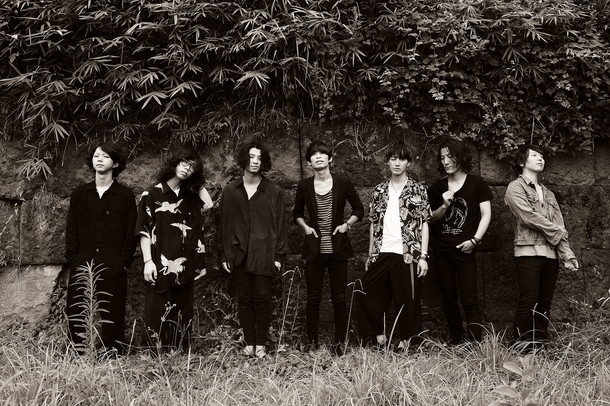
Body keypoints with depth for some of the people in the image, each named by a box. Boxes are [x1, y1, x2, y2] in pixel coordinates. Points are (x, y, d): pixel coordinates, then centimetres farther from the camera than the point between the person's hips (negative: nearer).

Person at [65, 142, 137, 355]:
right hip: (82, 268, 2)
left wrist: (123, 263, -7)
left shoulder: (126, 196, 6)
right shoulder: (79, 194, 14)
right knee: (78, 317, 1)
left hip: (113, 268, -2)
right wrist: (74, 260, 0)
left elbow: (131, 233, 2)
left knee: (112, 317, -1)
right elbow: (71, 231, 11)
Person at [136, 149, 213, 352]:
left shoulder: (189, 196, 14)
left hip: (185, 266, 5)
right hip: (161, 266, -5)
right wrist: (148, 261, -12)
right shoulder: (153, 194, 0)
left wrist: (198, 182, 5)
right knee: (157, 312, -4)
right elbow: (144, 230, -4)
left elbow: (208, 204, -3)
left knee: (182, 312, 7)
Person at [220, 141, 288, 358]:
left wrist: (279, 255, -2)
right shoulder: (230, 191, 6)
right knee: (244, 299, 6)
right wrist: (225, 255, 4)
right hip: (239, 254, 2)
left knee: (262, 298, -1)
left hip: (264, 255, -2)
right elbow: (225, 224, 8)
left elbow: (280, 224, 3)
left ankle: (261, 344, 9)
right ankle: (249, 343, 15)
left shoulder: (273, 191, 2)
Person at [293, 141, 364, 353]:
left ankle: (340, 342, 13)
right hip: (314, 250, 1)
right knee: (313, 297, 5)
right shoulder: (304, 186, 2)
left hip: (338, 248, -1)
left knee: (339, 297, 3)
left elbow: (359, 210, 8)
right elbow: (297, 213, 17)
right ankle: (312, 341, 16)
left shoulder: (343, 182, -2)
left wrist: (347, 224, -6)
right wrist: (305, 227, 0)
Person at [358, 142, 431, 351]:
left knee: (407, 300, 2)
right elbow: (374, 224, 14)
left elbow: (424, 224, -1)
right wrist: (370, 254, 11)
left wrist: (423, 256, -7)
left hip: (407, 255, -4)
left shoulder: (418, 190, 1)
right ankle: (378, 335, 21)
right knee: (368, 295, 5)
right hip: (382, 253, 4)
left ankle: (406, 341, 16)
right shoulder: (379, 191, 11)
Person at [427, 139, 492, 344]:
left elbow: (486, 214, 0)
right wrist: (444, 206, -8)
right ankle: (457, 342, 17)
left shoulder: (476, 184, 2)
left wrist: (475, 239, -10)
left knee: (469, 300, -10)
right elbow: (430, 219, 11)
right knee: (449, 299, 8)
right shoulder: (437, 188, 11)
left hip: (464, 250, -4)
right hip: (441, 251, 4)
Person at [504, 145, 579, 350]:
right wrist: (556, 232, -2)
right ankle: (522, 347, -6)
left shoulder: (548, 194, 21)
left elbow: (560, 227, 12)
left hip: (551, 254, 6)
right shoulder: (516, 188, 2)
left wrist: (567, 254, 0)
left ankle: (540, 344, 11)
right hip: (528, 252, -6)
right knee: (528, 302, -10)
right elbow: (530, 218, -10)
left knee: (545, 302, 6)